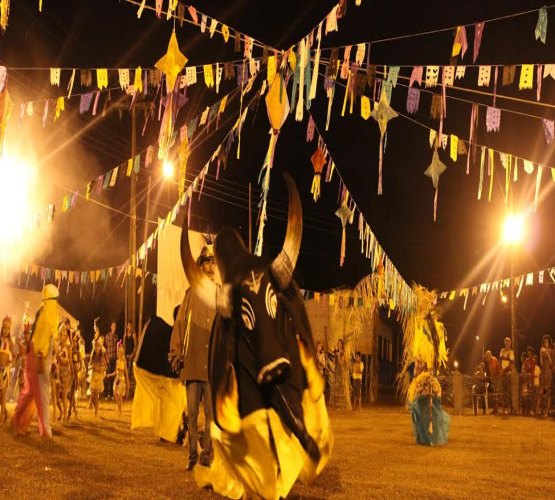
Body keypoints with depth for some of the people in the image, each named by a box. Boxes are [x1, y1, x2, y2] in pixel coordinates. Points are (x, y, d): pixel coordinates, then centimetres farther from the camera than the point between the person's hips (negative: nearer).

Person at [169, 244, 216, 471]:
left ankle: (207, 456, 9)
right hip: (192, 363, 0)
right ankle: (192, 455, 13)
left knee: (211, 412, 2)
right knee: (192, 412, 4)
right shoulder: (191, 294, 7)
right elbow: (179, 324, 7)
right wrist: (176, 353, 1)